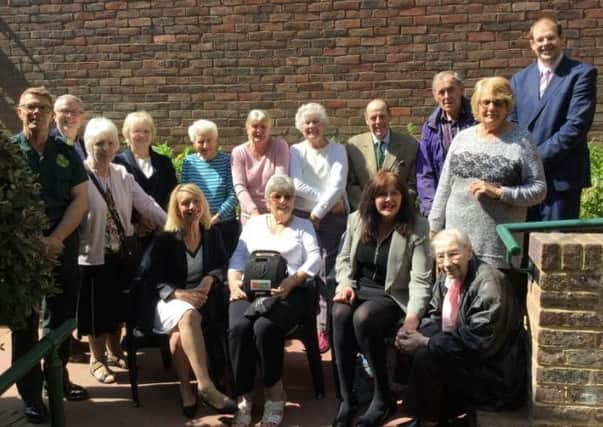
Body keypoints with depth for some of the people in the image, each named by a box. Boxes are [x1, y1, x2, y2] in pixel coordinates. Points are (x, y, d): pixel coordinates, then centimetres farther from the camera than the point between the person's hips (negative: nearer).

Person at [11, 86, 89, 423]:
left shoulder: (67, 153, 6)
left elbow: (80, 200, 2)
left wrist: (55, 239, -9)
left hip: (63, 247, 3)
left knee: (62, 315, 11)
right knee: (26, 322, 4)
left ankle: (58, 375, 29)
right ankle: (31, 392, 12)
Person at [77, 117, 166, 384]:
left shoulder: (122, 175, 5)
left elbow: (147, 204, 1)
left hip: (120, 253, 5)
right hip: (93, 255, -5)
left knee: (118, 306, 16)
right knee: (96, 308, 7)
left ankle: (114, 351, 36)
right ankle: (97, 359, 25)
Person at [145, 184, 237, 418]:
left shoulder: (212, 234, 10)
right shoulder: (164, 239, 0)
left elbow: (223, 266, 13)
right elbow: (156, 280, -4)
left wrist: (210, 279, -11)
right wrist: (180, 294, -24)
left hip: (202, 298, 2)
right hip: (170, 300, -2)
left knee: (179, 331, -32)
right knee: (188, 315, -38)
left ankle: (186, 387, -18)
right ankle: (205, 386, -42)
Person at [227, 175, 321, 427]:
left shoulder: (304, 226, 19)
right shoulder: (253, 224, 26)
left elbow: (314, 260, 4)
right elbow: (238, 257, 16)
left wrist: (291, 282, -14)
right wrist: (233, 281, -5)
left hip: (287, 292, -2)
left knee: (264, 327, -33)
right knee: (239, 327, -30)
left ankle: (274, 392, -15)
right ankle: (243, 398, -21)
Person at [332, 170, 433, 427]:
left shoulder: (416, 228, -7)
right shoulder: (357, 219, 6)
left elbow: (420, 279, -13)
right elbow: (344, 259, 14)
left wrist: (413, 315, -26)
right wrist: (345, 284, -6)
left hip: (392, 296, -4)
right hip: (358, 289, 4)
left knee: (363, 317, -35)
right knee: (340, 314, -31)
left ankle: (383, 397, -17)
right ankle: (346, 399, -22)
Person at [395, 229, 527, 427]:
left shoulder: (488, 283, -23)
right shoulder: (447, 276, 2)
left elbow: (479, 342, -27)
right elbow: (435, 319, 9)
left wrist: (426, 343, -24)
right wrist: (412, 333, -13)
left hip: (494, 371, -9)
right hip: (461, 355, 9)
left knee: (426, 357, -24)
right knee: (408, 347, -3)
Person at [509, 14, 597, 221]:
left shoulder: (581, 73, -4)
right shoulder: (520, 79, 13)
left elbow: (577, 124, -13)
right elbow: (512, 123, 12)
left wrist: (538, 156, -15)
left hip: (561, 177, -5)